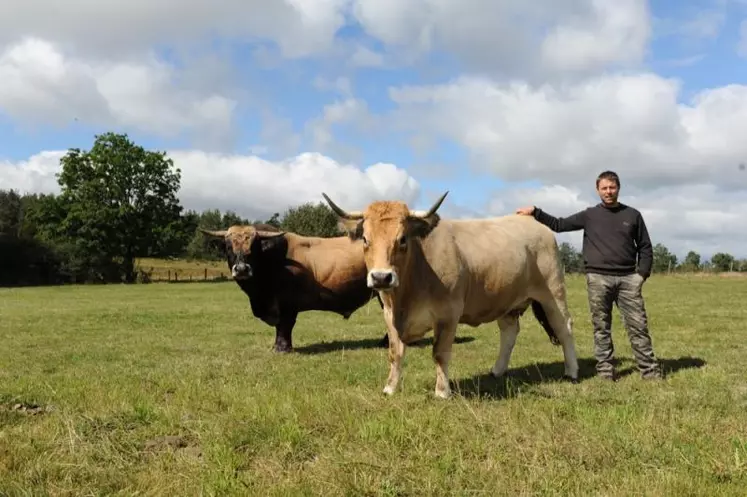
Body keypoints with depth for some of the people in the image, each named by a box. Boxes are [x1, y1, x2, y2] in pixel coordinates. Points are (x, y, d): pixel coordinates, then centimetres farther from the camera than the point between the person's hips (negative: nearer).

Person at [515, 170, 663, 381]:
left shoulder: (632, 215, 9)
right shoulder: (589, 215, 8)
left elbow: (645, 247, 12)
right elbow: (559, 225, 10)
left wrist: (642, 274, 2)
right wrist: (535, 212, 0)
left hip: (628, 278, 0)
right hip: (598, 279, 0)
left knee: (638, 325, 1)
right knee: (601, 328, 3)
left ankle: (650, 370, 9)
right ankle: (605, 371, 11)